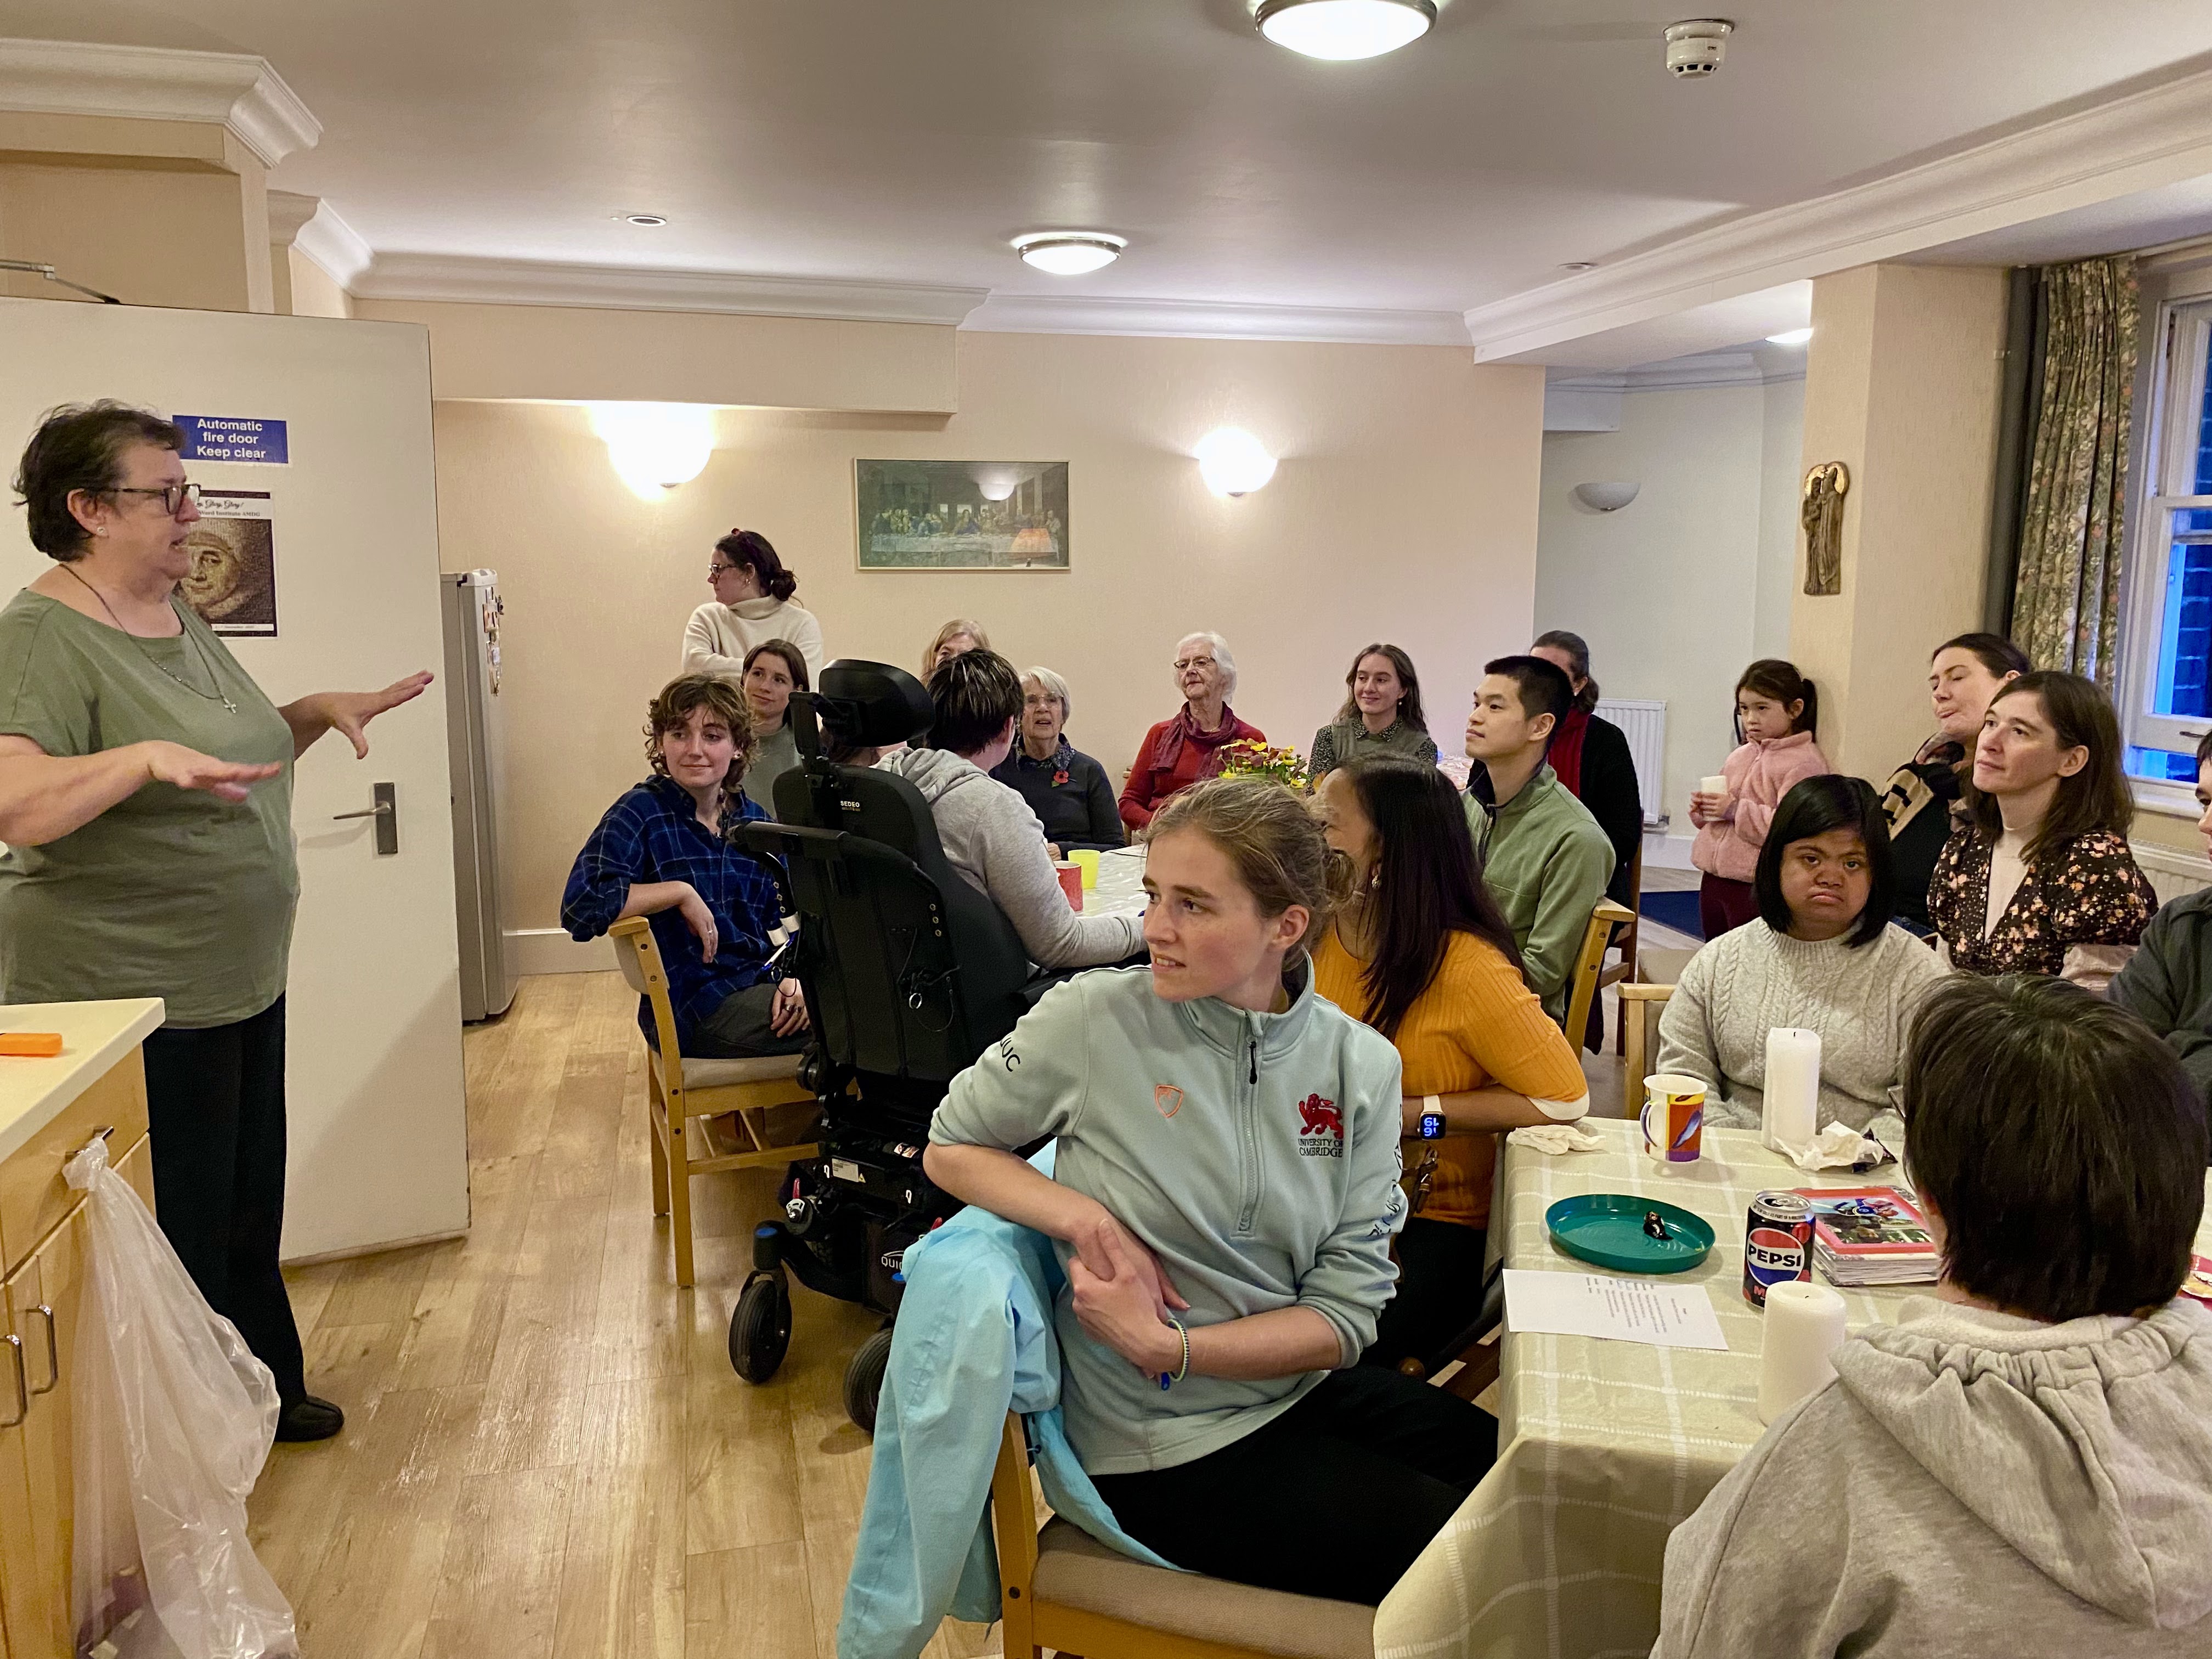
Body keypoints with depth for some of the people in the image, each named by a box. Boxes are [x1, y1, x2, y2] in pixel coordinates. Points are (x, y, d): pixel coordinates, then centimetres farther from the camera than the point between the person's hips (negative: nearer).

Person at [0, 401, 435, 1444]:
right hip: (138, 1004, -8)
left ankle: (266, 1395, 36)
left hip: (242, 981, 9)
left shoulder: (179, 621, 10)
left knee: (251, 1211, 19)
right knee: (181, 1238, 5)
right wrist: (146, 757, -40)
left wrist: (321, 711, 10)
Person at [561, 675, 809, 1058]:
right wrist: (680, 892, -19)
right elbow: (580, 907, -22)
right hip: (695, 1008, -6)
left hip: (764, 985, 7)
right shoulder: (641, 813, -7)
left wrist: (792, 979, -7)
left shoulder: (754, 821, 11)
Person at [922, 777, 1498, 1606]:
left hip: (1301, 1385, 4)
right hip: (1167, 1445, -4)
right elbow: (949, 1149, 0)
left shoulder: (1360, 1064, -6)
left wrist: (1165, 1346, -20)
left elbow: (1346, 1313, -7)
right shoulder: (1093, 1019, -15)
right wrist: (1086, 1219, -19)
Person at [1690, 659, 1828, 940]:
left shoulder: (1804, 763, -10)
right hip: (1714, 879, 8)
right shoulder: (1742, 755, 15)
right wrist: (1702, 810, 5)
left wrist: (1736, 810, -20)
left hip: (1757, 888, -8)